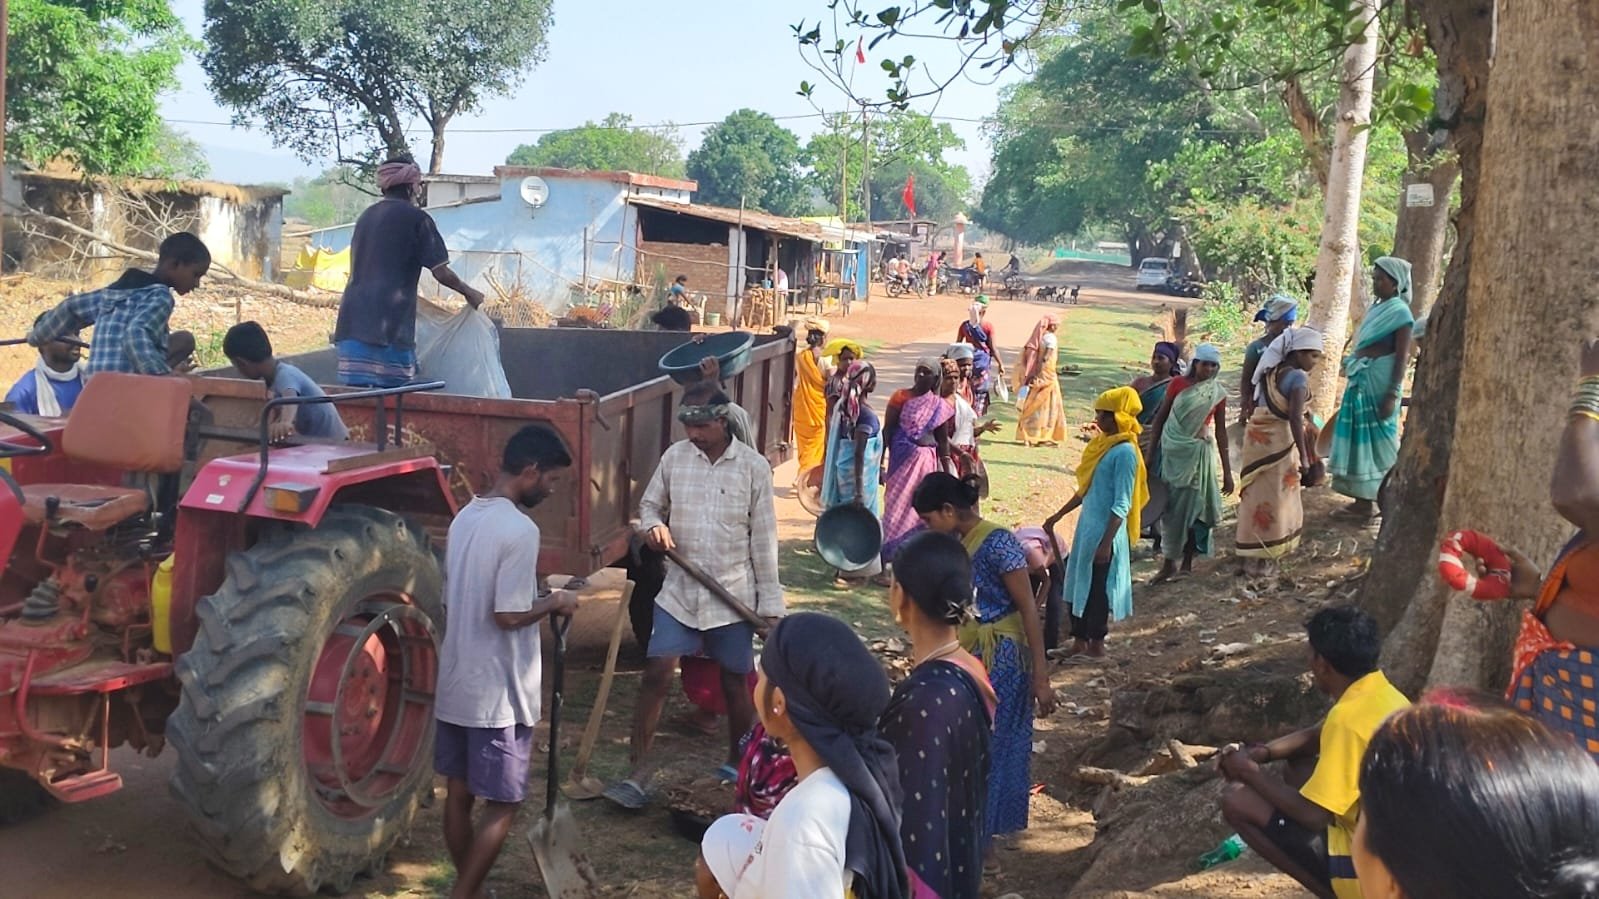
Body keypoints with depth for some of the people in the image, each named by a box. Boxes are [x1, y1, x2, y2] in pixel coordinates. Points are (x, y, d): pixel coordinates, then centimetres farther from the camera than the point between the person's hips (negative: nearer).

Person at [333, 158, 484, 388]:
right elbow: (441, 272, -3)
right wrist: (469, 292, 13)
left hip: (352, 323, 6)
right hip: (390, 325, -6)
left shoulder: (366, 217, 17)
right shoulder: (416, 218, -2)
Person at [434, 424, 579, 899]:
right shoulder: (520, 529, -20)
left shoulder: (466, 517, 8)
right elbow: (508, 615, -23)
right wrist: (554, 602, -7)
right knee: (501, 804, 4)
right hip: (498, 693, -9)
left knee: (458, 793, 16)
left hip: (455, 684, 9)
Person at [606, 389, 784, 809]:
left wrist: (770, 604, -4)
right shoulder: (674, 456, -1)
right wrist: (653, 526, -13)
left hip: (733, 595, -1)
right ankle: (638, 774, 4)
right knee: (656, 676, -4)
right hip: (679, 591, 2)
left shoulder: (753, 466, -8)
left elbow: (764, 538, -5)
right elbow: (650, 504, 13)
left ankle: (737, 765, 32)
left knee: (735, 682, 11)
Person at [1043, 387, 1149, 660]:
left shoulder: (1125, 452, -17)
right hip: (1087, 525, 9)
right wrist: (1057, 517, 19)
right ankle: (1079, 642, 22)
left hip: (1105, 530, -9)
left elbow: (1121, 505, -19)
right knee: (1078, 583, 13)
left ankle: (1096, 644, 14)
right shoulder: (1102, 444, 9)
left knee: (1097, 587, 2)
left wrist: (1106, 542, -22)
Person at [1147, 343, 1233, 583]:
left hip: (1198, 452, 0)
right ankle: (1169, 562, 11)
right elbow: (1161, 416, 3)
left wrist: (1227, 471, 3)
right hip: (1173, 450, 0)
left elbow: (1221, 431, 3)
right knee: (1172, 507, 4)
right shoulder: (1179, 383, -2)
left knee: (1193, 507, 4)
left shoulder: (1218, 393, 0)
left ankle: (1187, 561, 16)